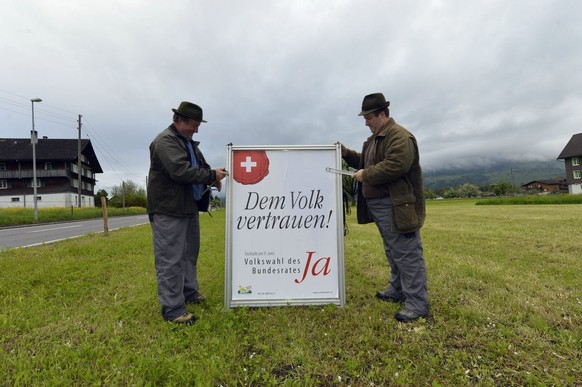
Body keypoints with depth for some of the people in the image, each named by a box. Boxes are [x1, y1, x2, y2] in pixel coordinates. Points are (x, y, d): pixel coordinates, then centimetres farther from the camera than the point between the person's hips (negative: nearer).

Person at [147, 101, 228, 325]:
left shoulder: (188, 142, 17)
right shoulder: (165, 141, -14)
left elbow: (199, 167, 21)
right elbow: (180, 171, -26)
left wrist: (212, 177, 0)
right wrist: (212, 175, -18)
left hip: (189, 207, 10)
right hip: (169, 210, -10)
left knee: (189, 254, 19)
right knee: (170, 260, -4)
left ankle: (189, 293, 34)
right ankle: (172, 309, 4)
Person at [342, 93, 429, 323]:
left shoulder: (399, 136, -14)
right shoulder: (374, 138, 19)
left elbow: (395, 166, -27)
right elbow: (366, 163, 27)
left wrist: (365, 175, -17)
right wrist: (346, 154, 12)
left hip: (396, 206, -10)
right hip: (378, 206, 10)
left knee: (407, 254, -4)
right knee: (393, 252, 19)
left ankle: (417, 304, 5)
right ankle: (398, 290, 34)